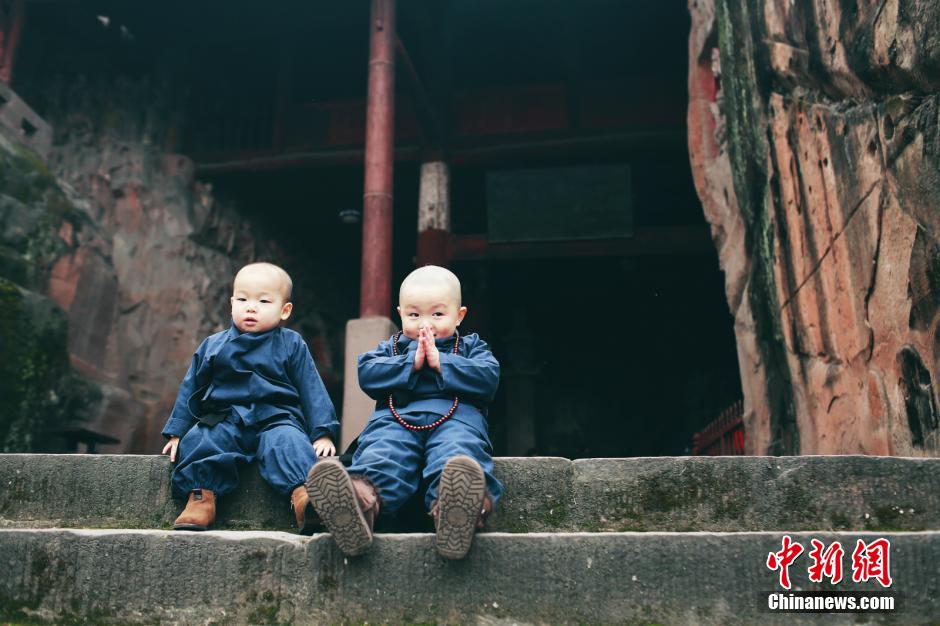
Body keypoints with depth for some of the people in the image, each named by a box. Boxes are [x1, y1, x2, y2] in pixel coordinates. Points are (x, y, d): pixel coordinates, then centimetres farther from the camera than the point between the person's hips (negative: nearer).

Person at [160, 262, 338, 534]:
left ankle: (304, 496, -52)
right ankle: (200, 498, -28)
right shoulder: (212, 346, 16)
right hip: (224, 420, 3)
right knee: (198, 439, -27)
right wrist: (176, 433, 16)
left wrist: (322, 434, -3)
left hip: (276, 418, -3)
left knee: (287, 441, -34)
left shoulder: (291, 345, 8)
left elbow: (312, 390, 6)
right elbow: (190, 390, 21)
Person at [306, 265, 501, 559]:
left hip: (455, 417, -1)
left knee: (458, 450, -39)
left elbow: (488, 377, 7)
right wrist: (411, 363, 1)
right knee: (382, 450, -36)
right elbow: (367, 375, 11)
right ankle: (363, 497, -67)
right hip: (396, 417, 1)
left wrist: (440, 363, 0)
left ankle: (458, 503, -70)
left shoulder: (471, 346, 28)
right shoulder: (391, 347, 32)